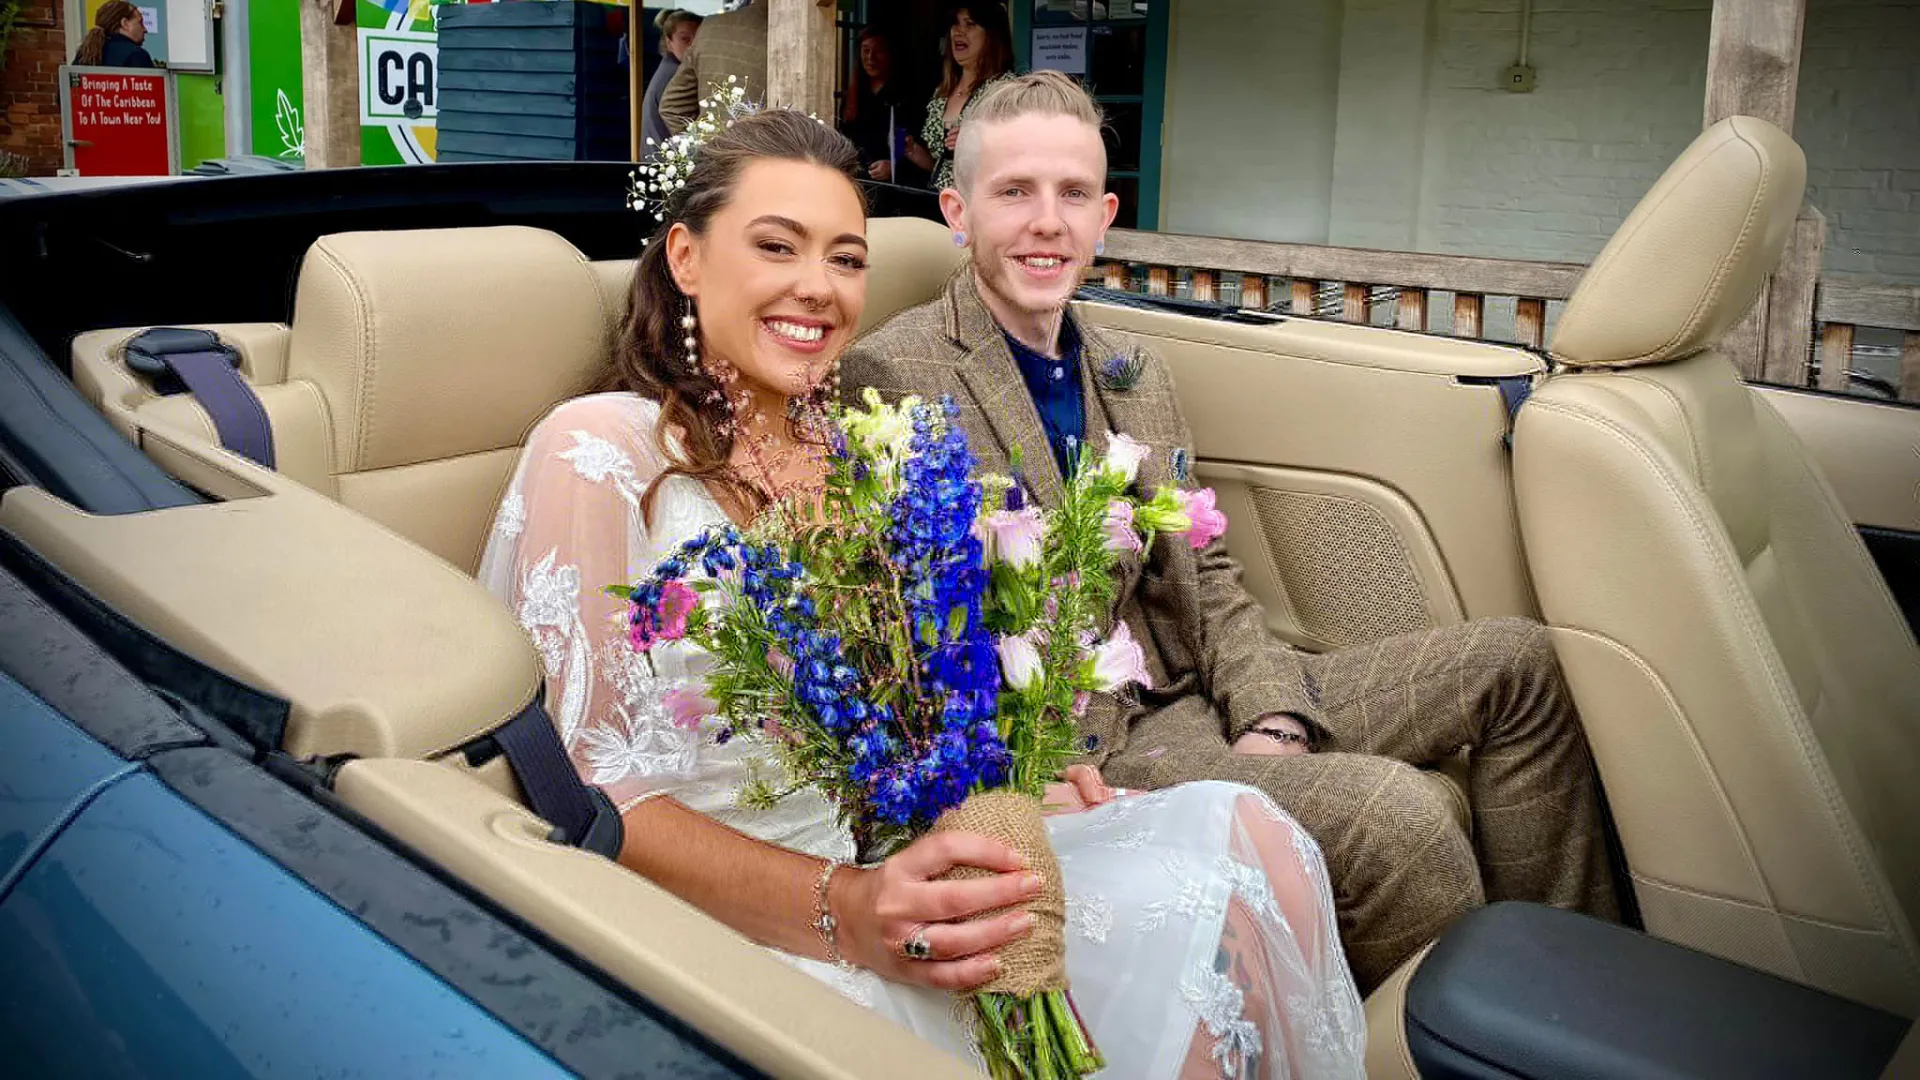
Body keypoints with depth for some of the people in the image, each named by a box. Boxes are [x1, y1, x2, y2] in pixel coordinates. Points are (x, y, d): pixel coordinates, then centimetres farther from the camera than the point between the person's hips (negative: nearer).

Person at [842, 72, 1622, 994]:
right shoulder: (891, 378, -9)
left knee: (1514, 661, 3)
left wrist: (1268, 721, -3)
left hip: (1200, 696, 8)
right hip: (1080, 749, -8)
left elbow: (1205, 574, 16)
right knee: (1390, 812, -28)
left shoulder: (1134, 377, 15)